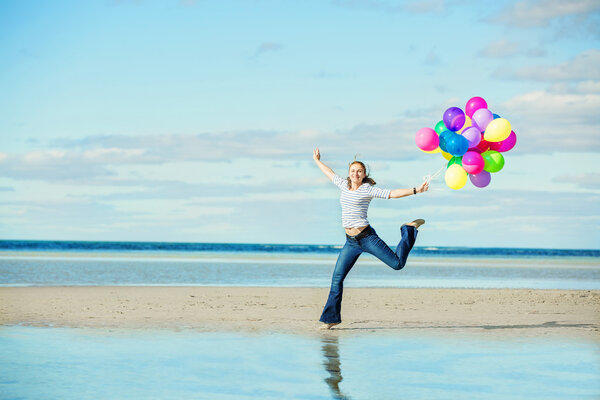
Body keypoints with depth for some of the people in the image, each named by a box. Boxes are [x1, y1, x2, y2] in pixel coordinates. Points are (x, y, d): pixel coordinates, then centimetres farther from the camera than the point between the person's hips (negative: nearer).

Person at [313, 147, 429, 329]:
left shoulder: (368, 190, -5)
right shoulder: (344, 185, 10)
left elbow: (392, 194, -11)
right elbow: (330, 173, 29)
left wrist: (415, 190, -21)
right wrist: (317, 161, 43)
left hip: (367, 237, -5)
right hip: (351, 242, 5)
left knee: (397, 263, -3)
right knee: (337, 278, -3)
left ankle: (409, 230, 24)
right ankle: (331, 318, 4)